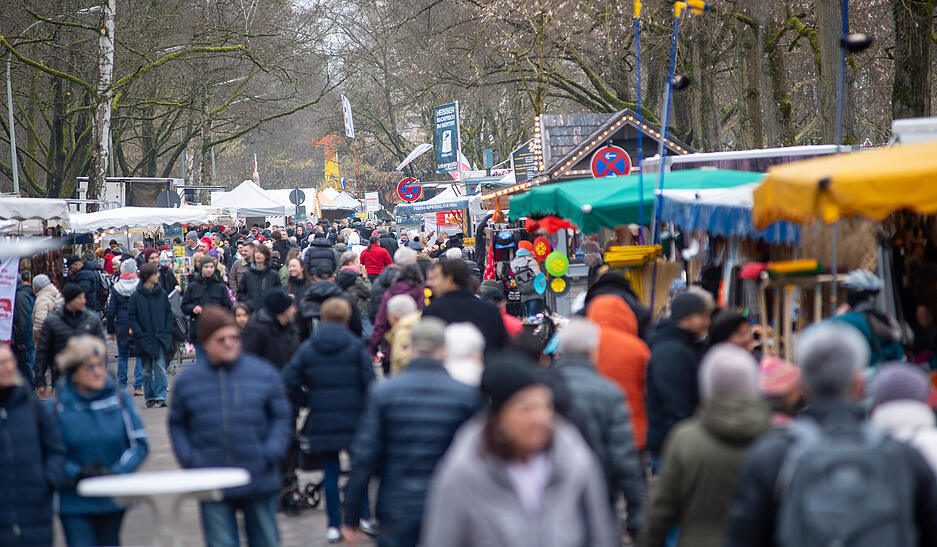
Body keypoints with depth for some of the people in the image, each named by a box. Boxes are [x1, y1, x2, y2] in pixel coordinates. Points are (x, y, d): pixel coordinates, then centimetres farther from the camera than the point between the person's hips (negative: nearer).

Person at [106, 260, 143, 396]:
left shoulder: (116, 288, -3)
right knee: (140, 354, 5)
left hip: (122, 326, 1)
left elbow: (111, 311, 0)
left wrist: (110, 331, 7)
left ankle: (121, 386, 14)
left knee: (123, 355, 12)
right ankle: (138, 386, -1)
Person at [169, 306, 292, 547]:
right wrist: (188, 460, -4)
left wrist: (272, 453, -9)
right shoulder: (188, 380, 2)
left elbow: (281, 417, 5)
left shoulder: (263, 373, 1)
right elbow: (177, 425, 11)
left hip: (260, 483, 0)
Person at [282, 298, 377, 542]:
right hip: (354, 419, -1)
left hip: (322, 420, 1)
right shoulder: (356, 347, -3)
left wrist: (306, 403, 9)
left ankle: (334, 526, 9)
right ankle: (364, 517, 13)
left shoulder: (308, 348, 1)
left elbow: (289, 381, -4)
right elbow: (369, 383, -7)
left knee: (331, 473, 7)